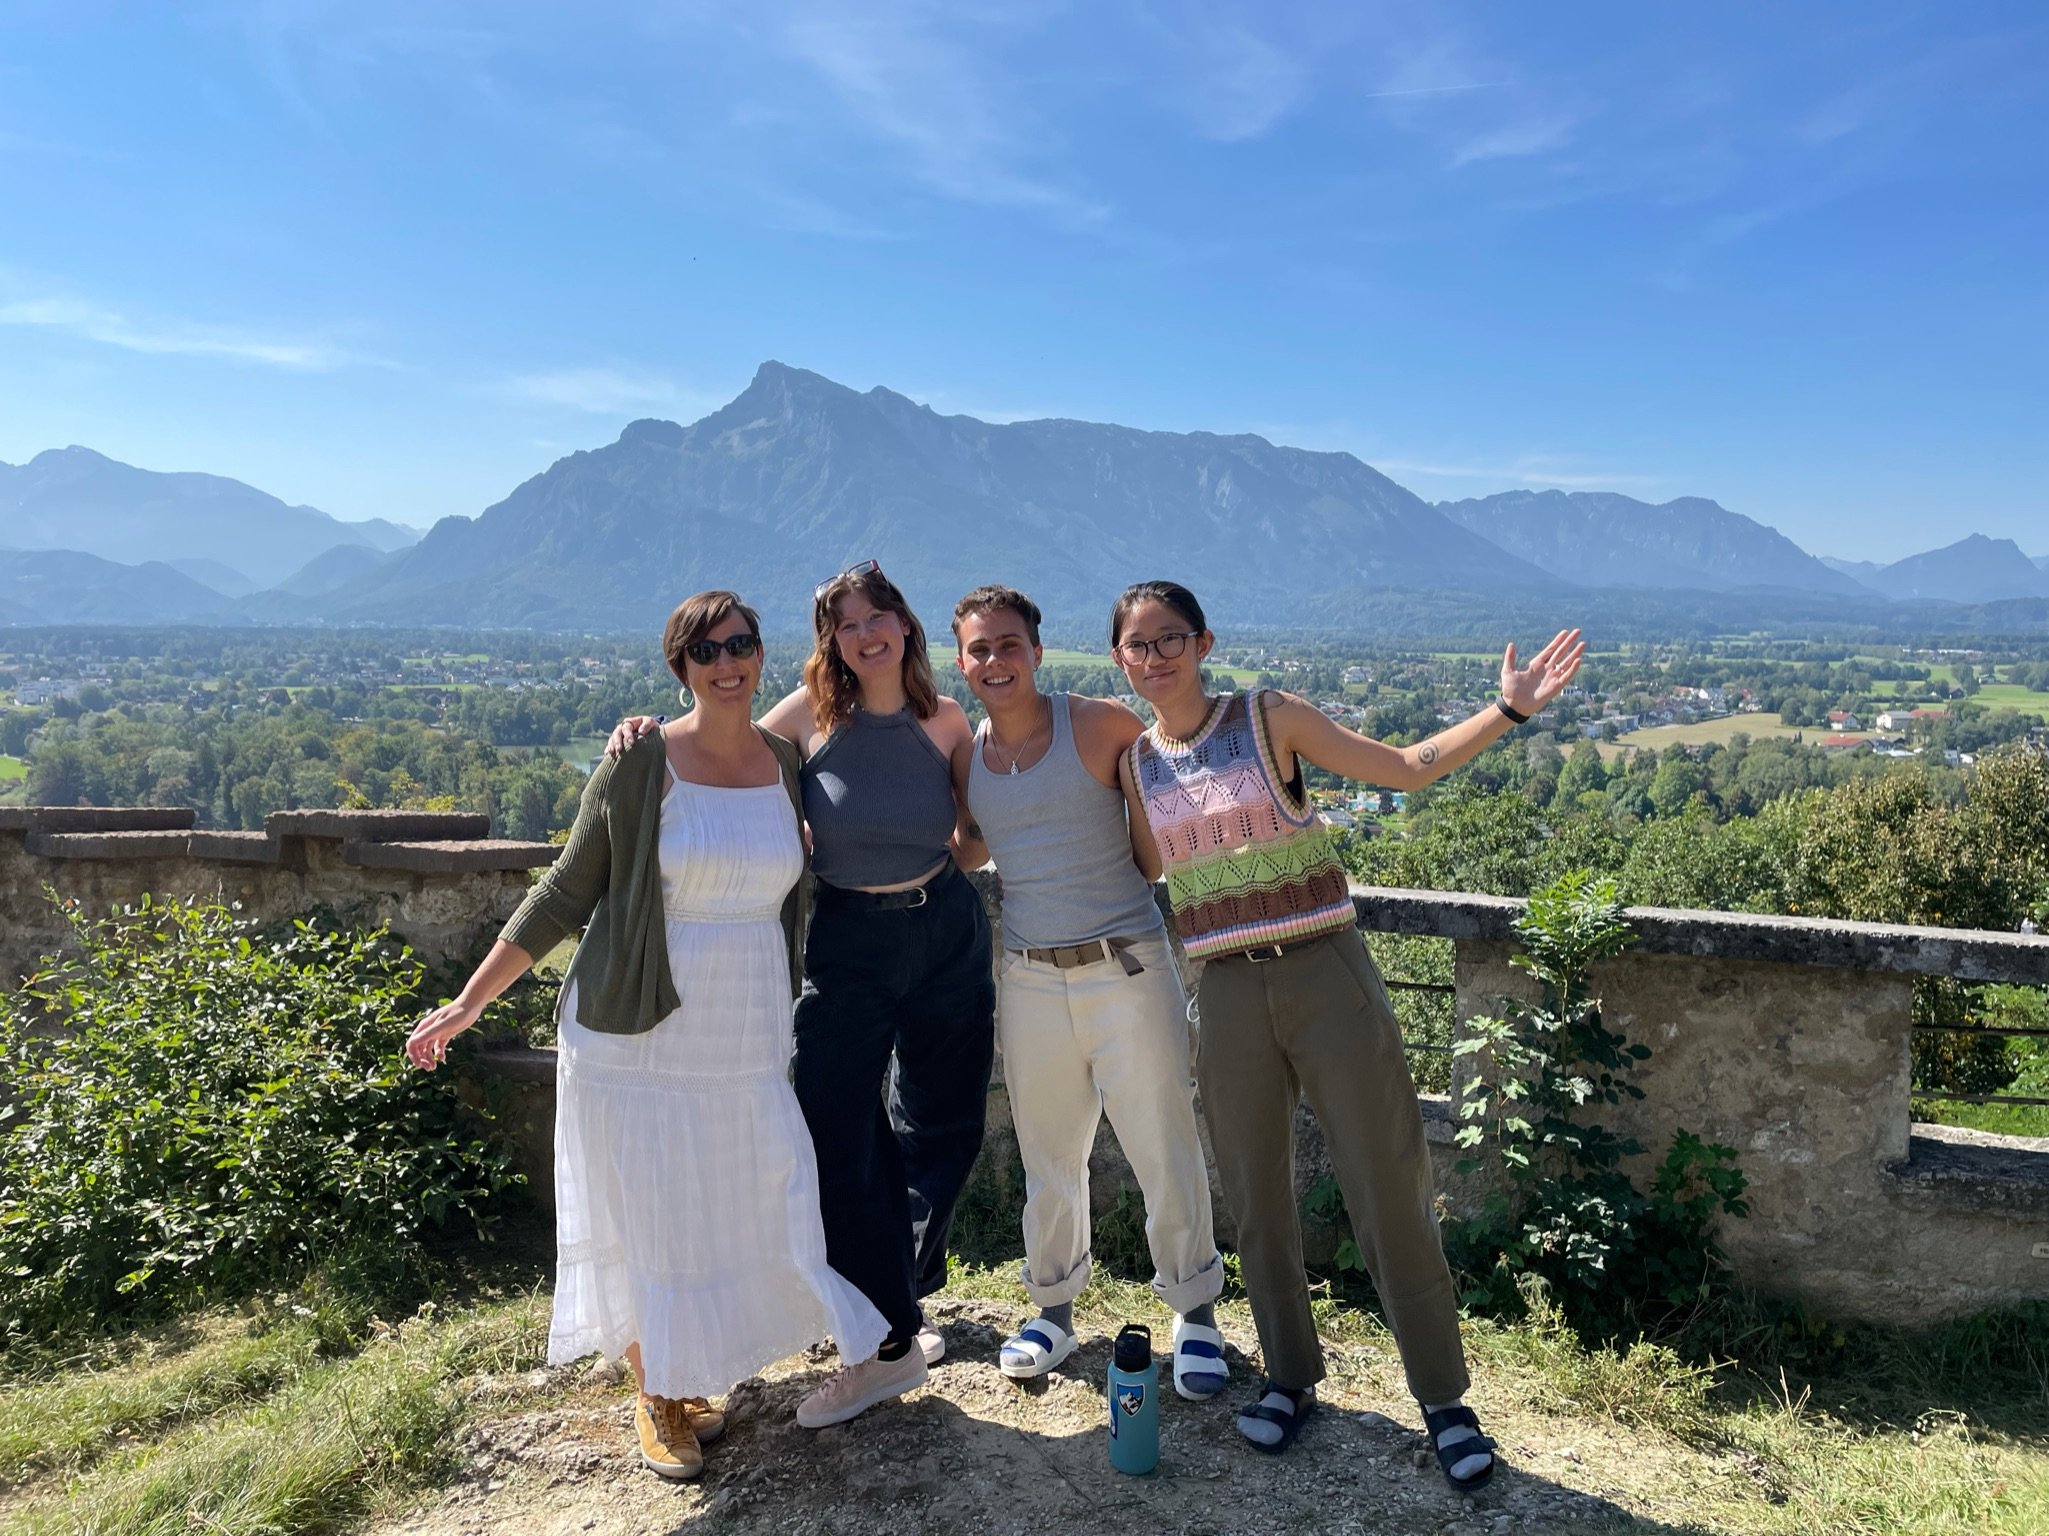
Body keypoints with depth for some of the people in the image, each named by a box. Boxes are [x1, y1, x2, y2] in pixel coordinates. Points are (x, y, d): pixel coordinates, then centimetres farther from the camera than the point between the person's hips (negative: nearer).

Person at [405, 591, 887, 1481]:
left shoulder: (786, 763, 2)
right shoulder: (640, 765, -10)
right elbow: (565, 894, -4)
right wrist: (469, 1003, -4)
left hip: (749, 1041, 4)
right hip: (637, 1037, -4)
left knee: (744, 1214, 9)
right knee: (644, 1220, 8)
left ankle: (692, 1379, 35)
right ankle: (655, 1399, 31)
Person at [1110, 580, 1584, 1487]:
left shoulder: (1273, 718, -2)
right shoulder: (1135, 762, 7)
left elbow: (1406, 768, 0)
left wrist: (1509, 710, -9)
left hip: (1326, 974, -3)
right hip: (1228, 995, 3)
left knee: (1389, 1190, 1)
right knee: (1257, 1200, 12)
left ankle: (1442, 1397, 19)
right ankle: (1290, 1376, 32)